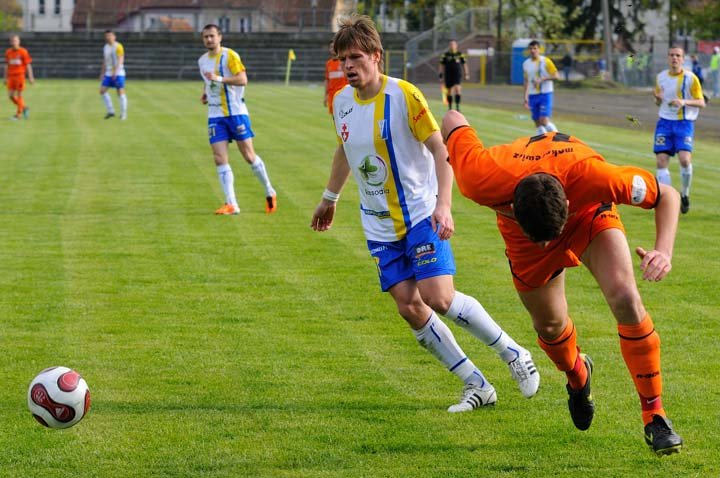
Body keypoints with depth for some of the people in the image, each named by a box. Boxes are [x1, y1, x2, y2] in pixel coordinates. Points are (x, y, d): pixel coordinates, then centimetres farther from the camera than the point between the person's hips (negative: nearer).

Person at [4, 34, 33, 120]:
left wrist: (30, 77, -5)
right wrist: (5, 78, 14)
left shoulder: (23, 52, -6)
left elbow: (28, 65, -3)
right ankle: (24, 108, 21)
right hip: (11, 76, 5)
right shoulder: (8, 52, 8)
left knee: (19, 95, -3)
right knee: (11, 95, 1)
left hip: (20, 75, -5)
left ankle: (18, 114, 4)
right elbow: (7, 65, 14)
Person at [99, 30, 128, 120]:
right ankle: (111, 111, 6)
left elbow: (120, 60, -16)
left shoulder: (118, 46, -9)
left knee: (120, 92, -7)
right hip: (108, 73, 7)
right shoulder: (105, 47, 13)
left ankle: (123, 114, 0)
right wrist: (102, 73, 18)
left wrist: (115, 71, -25)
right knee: (102, 90, -1)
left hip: (118, 73, -7)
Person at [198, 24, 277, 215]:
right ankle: (231, 204, -9)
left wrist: (218, 79, -28)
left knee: (249, 156, -1)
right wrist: (205, 93, 10)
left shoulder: (230, 56, -9)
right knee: (220, 158, -8)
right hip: (215, 115, 5)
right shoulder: (202, 61, 12)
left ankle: (269, 192, 20)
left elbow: (242, 79, -19)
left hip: (236, 112, -5)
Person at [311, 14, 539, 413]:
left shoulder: (403, 95, -15)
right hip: (379, 226, 6)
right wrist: (330, 198, 32)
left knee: (439, 298, -18)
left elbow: (439, 149, -15)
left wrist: (443, 205, -26)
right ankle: (476, 386, 7)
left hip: (420, 214, -6)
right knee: (409, 306, -4)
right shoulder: (342, 102, 4)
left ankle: (513, 354, 3)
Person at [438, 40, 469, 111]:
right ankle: (450, 107, 20)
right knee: (449, 91, 7)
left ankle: (457, 106, -16)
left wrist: (466, 73, 7)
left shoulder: (460, 54, 3)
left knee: (457, 89, -18)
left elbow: (464, 64, 9)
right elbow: (442, 65, 7)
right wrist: (440, 73, -2)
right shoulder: (445, 55, 3)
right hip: (448, 75, 1)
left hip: (457, 75, -1)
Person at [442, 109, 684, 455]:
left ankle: (654, 414, -10)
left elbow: (667, 195, -28)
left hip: (588, 212, -2)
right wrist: (450, 155, 0)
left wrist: (664, 251, -43)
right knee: (549, 324, 7)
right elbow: (453, 120, -22)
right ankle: (577, 376, 45)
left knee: (626, 299, -22)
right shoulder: (484, 180, -42)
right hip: (519, 220, 2)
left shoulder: (592, 175, -45)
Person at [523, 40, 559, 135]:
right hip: (532, 95, 5)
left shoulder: (546, 61, -6)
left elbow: (556, 76, -8)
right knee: (538, 123, 4)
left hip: (545, 94, -5)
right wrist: (526, 97, 11)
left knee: (544, 121, -15)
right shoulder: (526, 64, 9)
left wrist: (542, 79, -19)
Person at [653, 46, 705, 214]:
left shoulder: (690, 78, -3)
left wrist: (684, 102, -19)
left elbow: (701, 103, -1)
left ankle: (684, 194, 4)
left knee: (685, 159, -20)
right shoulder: (661, 77, 8)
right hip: (665, 122, 4)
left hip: (684, 123, -3)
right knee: (661, 161, -8)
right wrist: (658, 98, -5)